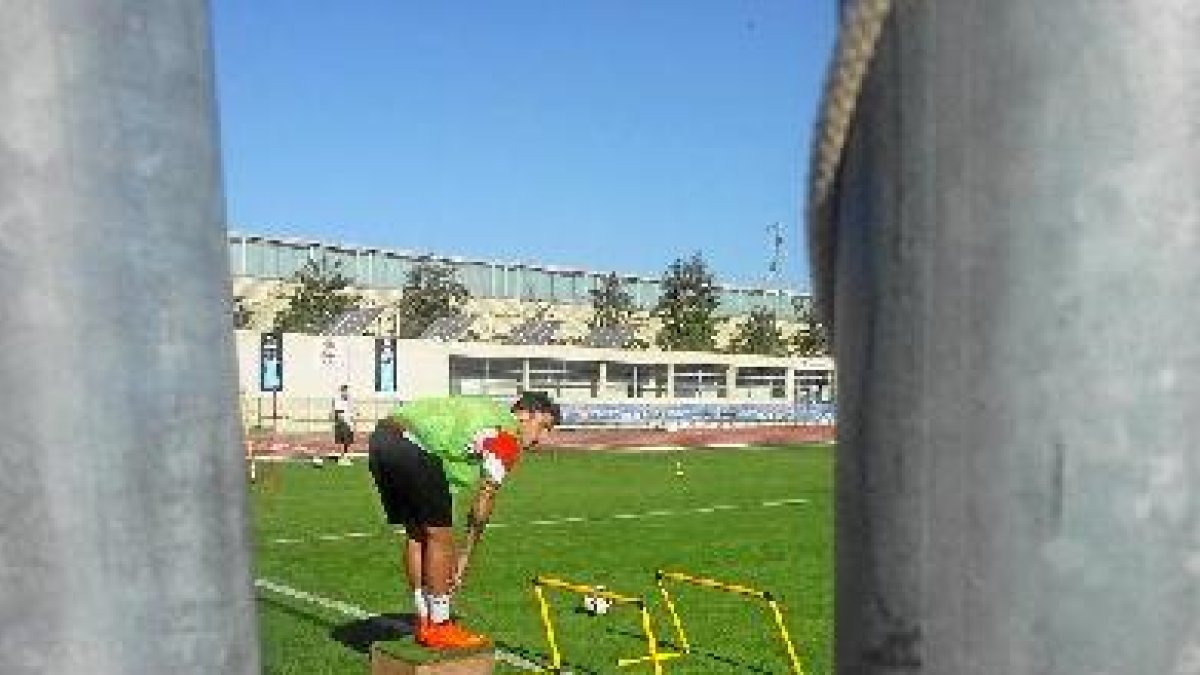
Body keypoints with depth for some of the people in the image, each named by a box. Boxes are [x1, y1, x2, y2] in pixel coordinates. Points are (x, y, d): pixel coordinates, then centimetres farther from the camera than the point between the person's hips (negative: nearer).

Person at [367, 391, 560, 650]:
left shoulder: (487, 412, 28)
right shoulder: (509, 434, 2)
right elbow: (485, 496, -1)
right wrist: (466, 555, 8)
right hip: (412, 448, -10)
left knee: (417, 535, 18)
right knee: (439, 536, 1)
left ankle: (424, 623, 26)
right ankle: (438, 629, 9)